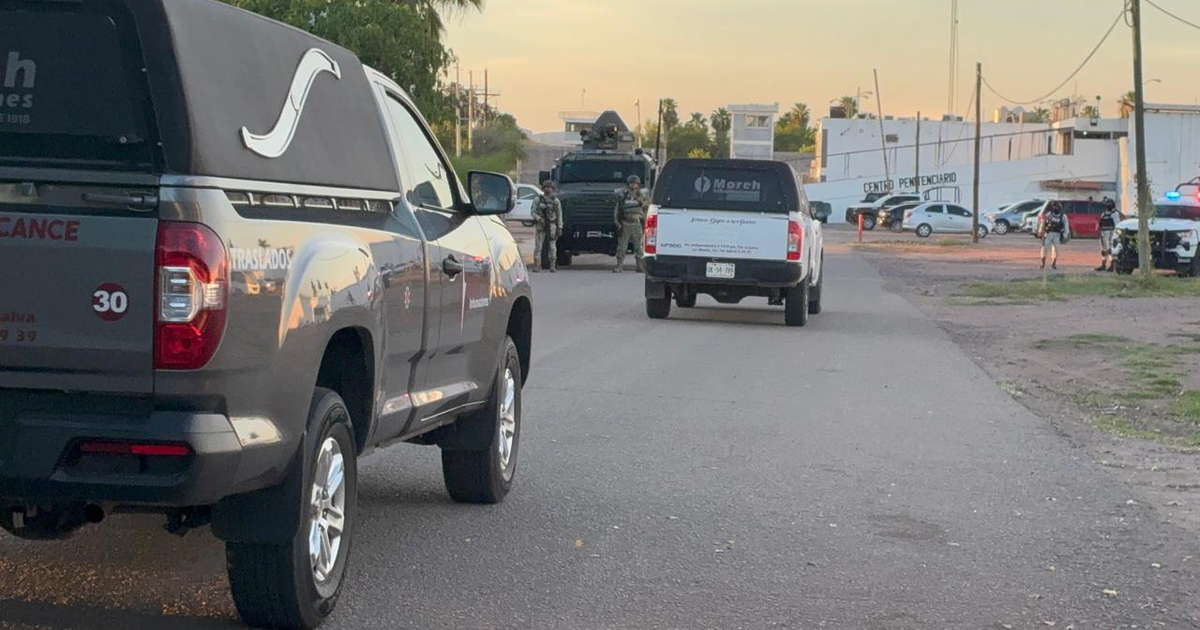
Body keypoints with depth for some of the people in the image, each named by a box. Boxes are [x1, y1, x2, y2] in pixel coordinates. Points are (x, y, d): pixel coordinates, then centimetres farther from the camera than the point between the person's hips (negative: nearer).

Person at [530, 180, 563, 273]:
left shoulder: (556, 201, 6)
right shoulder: (538, 200, 6)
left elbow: (559, 215, 6)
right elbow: (533, 212, 3)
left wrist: (560, 228, 0)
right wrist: (539, 218, -15)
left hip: (552, 226, 0)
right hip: (540, 226, 0)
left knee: (552, 247, -2)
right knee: (538, 246, -5)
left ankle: (553, 266, 5)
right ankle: (537, 266, -2)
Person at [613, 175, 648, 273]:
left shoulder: (642, 196, 9)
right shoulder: (623, 196, 11)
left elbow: (647, 209, 9)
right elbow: (617, 210, 12)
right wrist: (617, 223, 2)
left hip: (637, 225, -1)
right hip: (625, 224, 1)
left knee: (638, 247, 0)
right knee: (621, 247, -2)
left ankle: (640, 266, 6)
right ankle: (619, 266, 1)